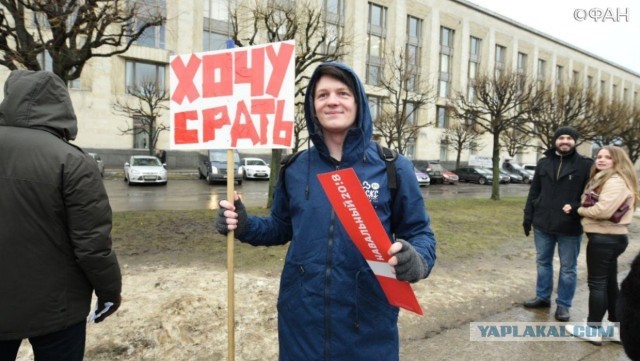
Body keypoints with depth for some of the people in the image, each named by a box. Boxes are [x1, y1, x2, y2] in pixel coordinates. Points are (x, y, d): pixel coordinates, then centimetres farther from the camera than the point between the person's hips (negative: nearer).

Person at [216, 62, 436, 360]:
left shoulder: (392, 168, -8)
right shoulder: (294, 168, 0)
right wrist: (245, 225, -7)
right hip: (301, 317, 2)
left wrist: (416, 260, -24)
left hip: (368, 320, -2)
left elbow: (419, 233, -2)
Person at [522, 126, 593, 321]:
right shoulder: (543, 163, 5)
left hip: (570, 227, -3)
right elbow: (534, 192, 9)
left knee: (568, 268, 8)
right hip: (543, 224, 4)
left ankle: (563, 304, 22)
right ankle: (543, 297, 31)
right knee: (543, 262, 16)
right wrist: (528, 217, 7)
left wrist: (577, 208, -20)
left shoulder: (586, 165, -5)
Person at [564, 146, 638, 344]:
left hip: (604, 238, -11)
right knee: (609, 283, 16)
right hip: (611, 237, 11)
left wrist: (580, 209, -11)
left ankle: (593, 329, 8)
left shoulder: (616, 181, -17)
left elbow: (603, 210, -27)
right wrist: (584, 207, -1)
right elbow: (596, 205, 19)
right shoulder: (602, 179, 16)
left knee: (597, 283, -2)